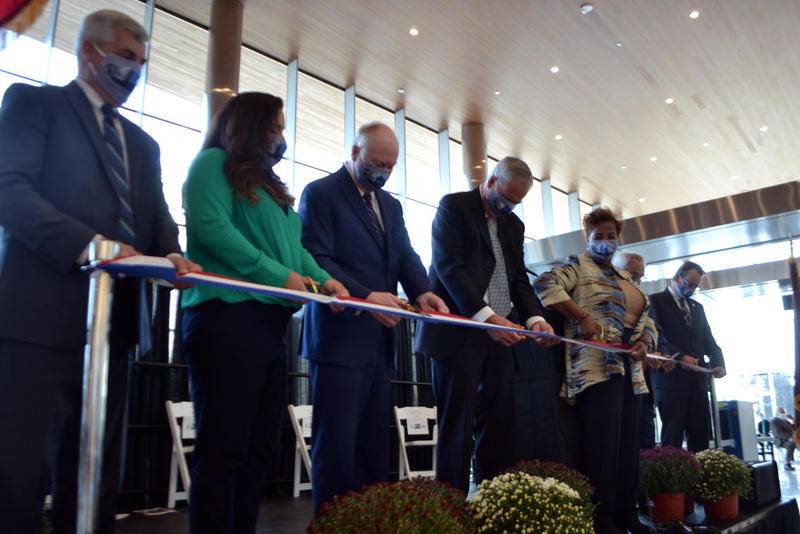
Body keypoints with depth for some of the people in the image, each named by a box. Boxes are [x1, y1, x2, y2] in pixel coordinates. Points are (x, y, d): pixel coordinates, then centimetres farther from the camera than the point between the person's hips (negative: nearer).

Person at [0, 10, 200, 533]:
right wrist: (84, 244, -22)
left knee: (96, 475, 11)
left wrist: (172, 256, -7)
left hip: (113, 323, 6)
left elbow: (158, 220, 16)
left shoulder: (143, 144, 23)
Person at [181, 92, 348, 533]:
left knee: (259, 446, 9)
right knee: (224, 448, -5)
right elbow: (211, 226, -14)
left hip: (269, 320, 9)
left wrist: (322, 278, 0)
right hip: (227, 315, -9)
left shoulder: (267, 181, 26)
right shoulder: (214, 162, 2)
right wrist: (278, 275, -16)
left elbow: (291, 245, 20)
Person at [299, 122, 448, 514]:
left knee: (375, 444, 10)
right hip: (340, 338, -7)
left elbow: (406, 257, 11)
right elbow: (316, 259, -13)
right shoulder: (321, 193, -3)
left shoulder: (390, 205, 19)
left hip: (379, 340, 7)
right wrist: (365, 296, -24)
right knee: (337, 443, -1)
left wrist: (422, 291, -10)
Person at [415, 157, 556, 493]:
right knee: (457, 426, -3)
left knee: (499, 425, 4)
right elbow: (449, 266, -13)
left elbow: (519, 278, 17)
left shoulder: (514, 224, 19)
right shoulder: (454, 207, -1)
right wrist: (486, 316, -23)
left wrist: (535, 317, -3)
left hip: (499, 334, 7)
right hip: (458, 333, -6)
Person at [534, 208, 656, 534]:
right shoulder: (579, 266, 3)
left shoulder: (627, 279, 25)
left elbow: (647, 321, 25)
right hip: (598, 366, -8)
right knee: (603, 444, -10)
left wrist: (644, 343, 3)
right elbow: (545, 285, -16)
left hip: (630, 368, 8)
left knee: (628, 444, 10)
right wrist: (582, 316, -19)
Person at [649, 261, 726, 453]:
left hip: (697, 380, 6)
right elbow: (656, 336, -11)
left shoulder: (697, 307, 23)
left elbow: (708, 339, 18)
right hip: (670, 379, -6)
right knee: (672, 437, -5)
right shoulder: (656, 301, 1)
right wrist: (679, 356, -23)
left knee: (701, 437, 3)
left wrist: (717, 362, -1)